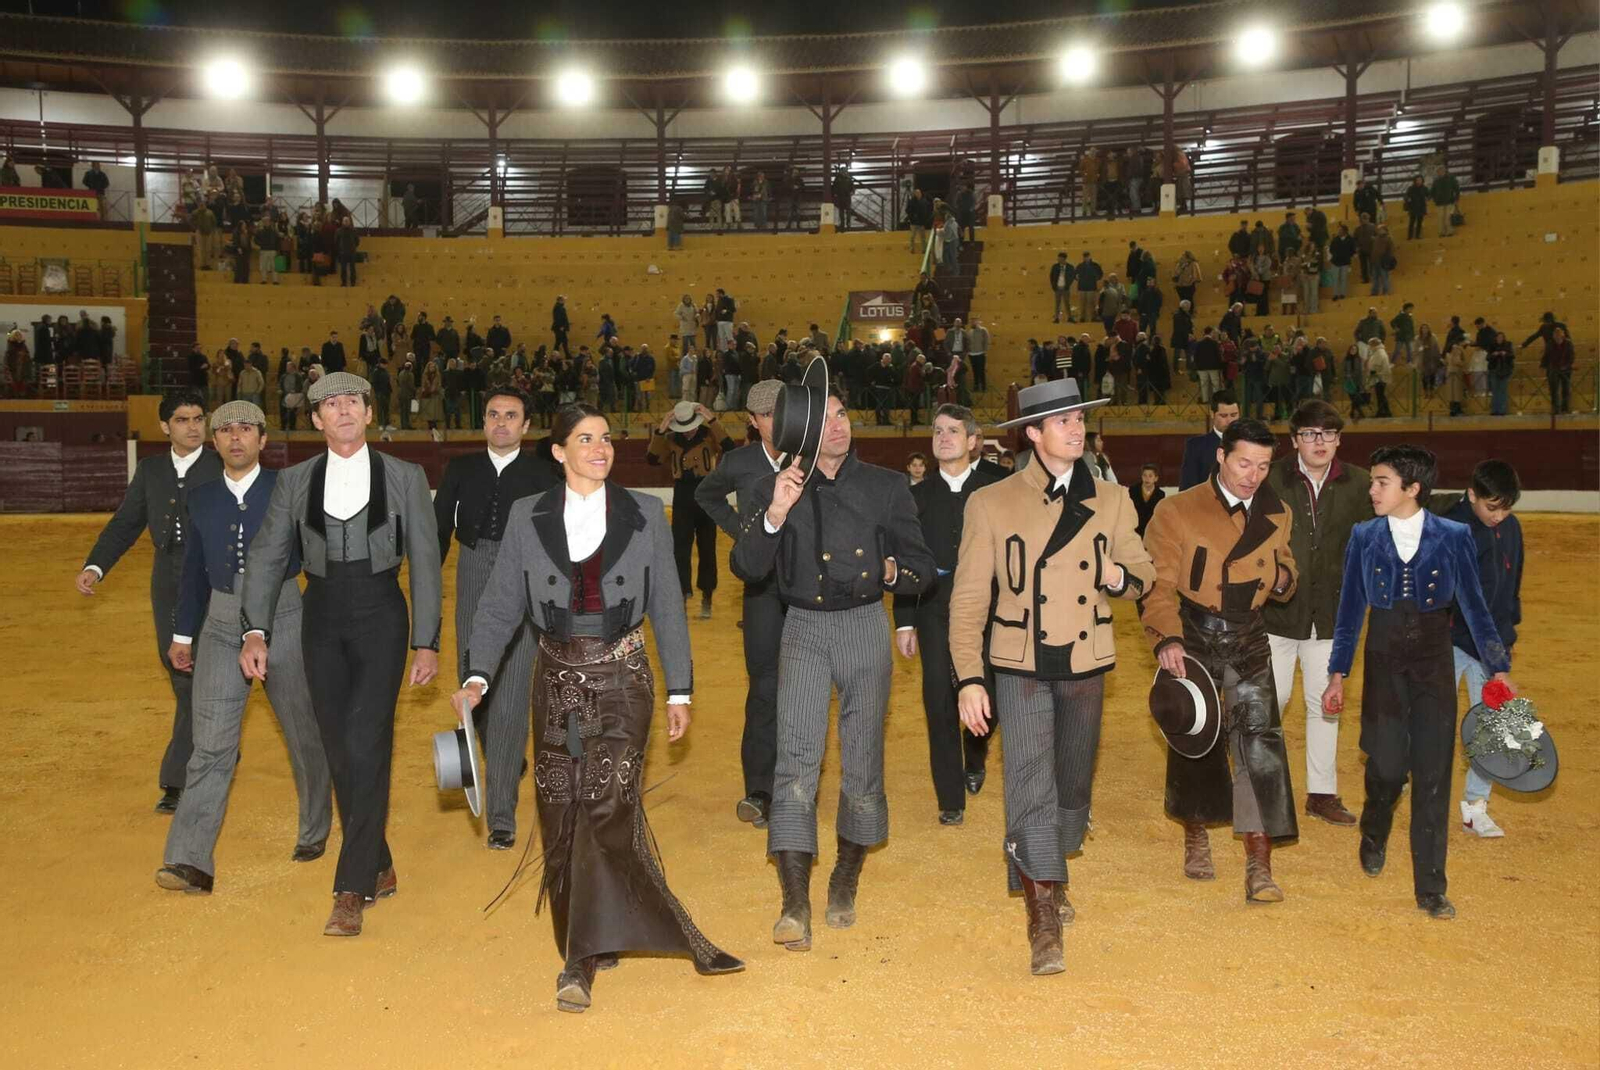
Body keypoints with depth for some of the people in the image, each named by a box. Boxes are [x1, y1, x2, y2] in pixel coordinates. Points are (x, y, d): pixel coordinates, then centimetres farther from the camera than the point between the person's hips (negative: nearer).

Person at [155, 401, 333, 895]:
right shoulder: (201, 498, 7)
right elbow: (193, 570, 15)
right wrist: (183, 633, 17)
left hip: (284, 621, -2)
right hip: (222, 627, 2)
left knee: (305, 734, 12)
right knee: (211, 745, -5)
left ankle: (314, 832, 32)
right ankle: (190, 863, -5)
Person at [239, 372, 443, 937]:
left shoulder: (405, 478, 1)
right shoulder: (294, 482, 7)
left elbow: (425, 562, 2)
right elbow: (267, 556, 6)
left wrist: (427, 641, -1)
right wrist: (255, 630, -6)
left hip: (380, 615, -3)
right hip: (322, 619, 3)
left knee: (366, 748, -12)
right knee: (341, 754, 8)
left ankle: (351, 891, -6)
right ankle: (378, 870, 24)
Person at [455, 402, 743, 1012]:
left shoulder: (645, 514, 3)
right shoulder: (527, 518, 4)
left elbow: (666, 607, 6)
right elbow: (501, 605, 4)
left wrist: (679, 690, 4)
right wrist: (478, 675, -10)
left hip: (622, 679, -2)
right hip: (557, 681, 2)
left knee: (607, 806, -13)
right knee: (561, 816, 2)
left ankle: (582, 960, -2)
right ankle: (591, 946, 17)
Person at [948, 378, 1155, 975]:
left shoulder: (1111, 501, 5)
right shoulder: (992, 503, -5)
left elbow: (1142, 573, 13)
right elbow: (968, 598, -5)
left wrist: (1123, 576, -13)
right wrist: (968, 679, -13)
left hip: (1086, 665, 4)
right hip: (1021, 667, -3)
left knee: (1073, 785, 16)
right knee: (1031, 788, -11)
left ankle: (1049, 875, 41)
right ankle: (1043, 921, -5)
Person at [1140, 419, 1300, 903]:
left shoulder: (1277, 515, 7)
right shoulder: (1177, 512, -8)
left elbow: (1285, 568, 22)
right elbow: (1157, 585, -10)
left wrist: (1283, 579, -3)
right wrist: (1166, 638, -25)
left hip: (1248, 641, 2)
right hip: (1193, 639, -2)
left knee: (1259, 740, -10)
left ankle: (1259, 867, -7)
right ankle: (1195, 837, 35)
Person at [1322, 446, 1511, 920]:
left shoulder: (1454, 537, -3)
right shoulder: (1365, 537, 1)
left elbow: (1474, 606, 3)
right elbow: (1351, 609, 5)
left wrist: (1499, 668, 2)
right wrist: (1338, 675, 6)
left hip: (1434, 667, 0)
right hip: (1384, 664, 1)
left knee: (1433, 775, 0)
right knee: (1387, 767, 0)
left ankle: (1431, 889, 10)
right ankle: (1374, 836, 35)